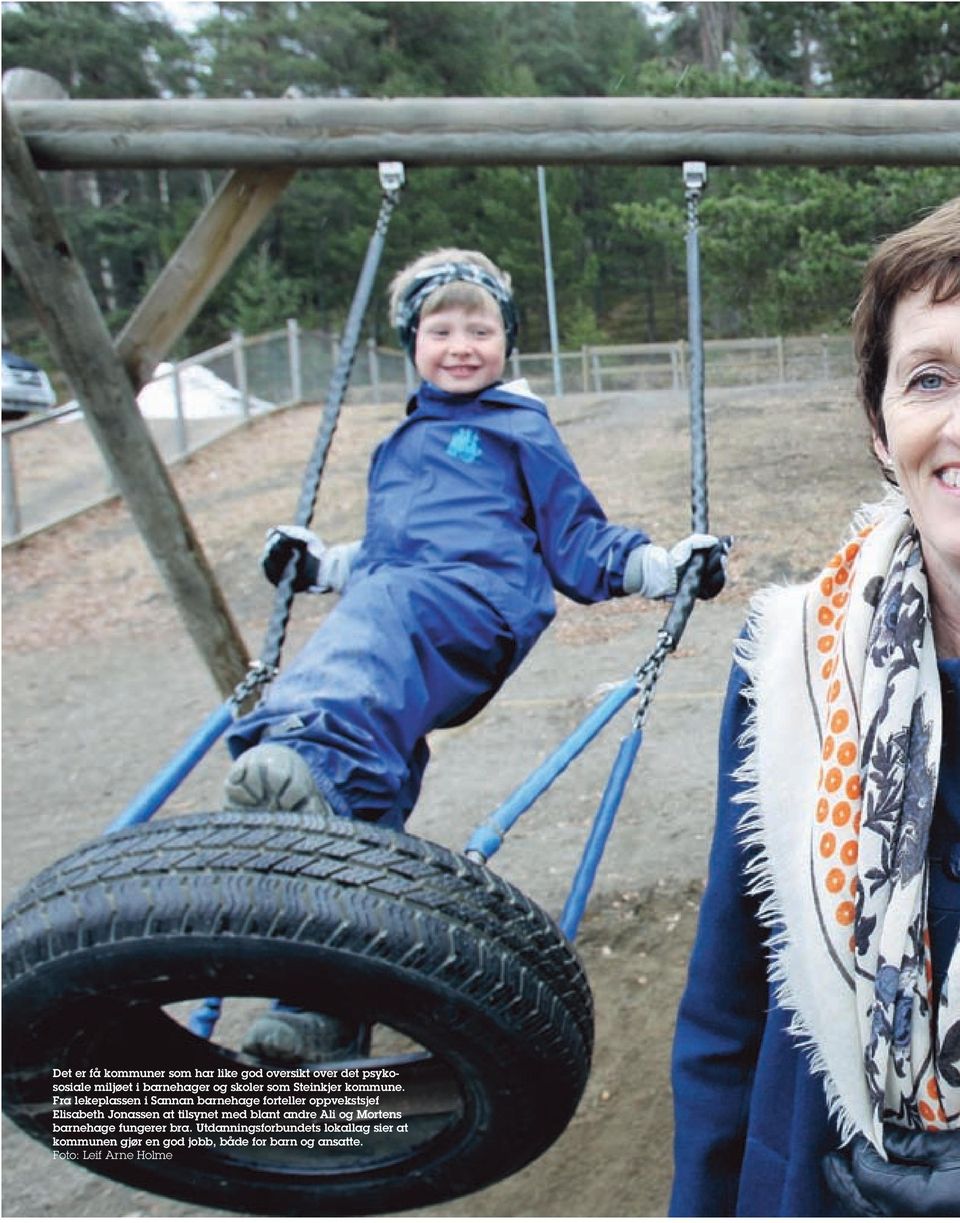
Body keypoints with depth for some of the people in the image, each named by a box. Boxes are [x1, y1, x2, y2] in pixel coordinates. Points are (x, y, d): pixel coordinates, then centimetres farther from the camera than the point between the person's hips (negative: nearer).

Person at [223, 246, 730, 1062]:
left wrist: (664, 566, 6)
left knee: (377, 620, -39)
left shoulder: (521, 429, 21)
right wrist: (320, 564, 44)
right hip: (388, 604, 6)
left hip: (479, 598, -6)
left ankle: (309, 760, -70)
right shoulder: (401, 445, 39)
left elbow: (577, 542, 18)